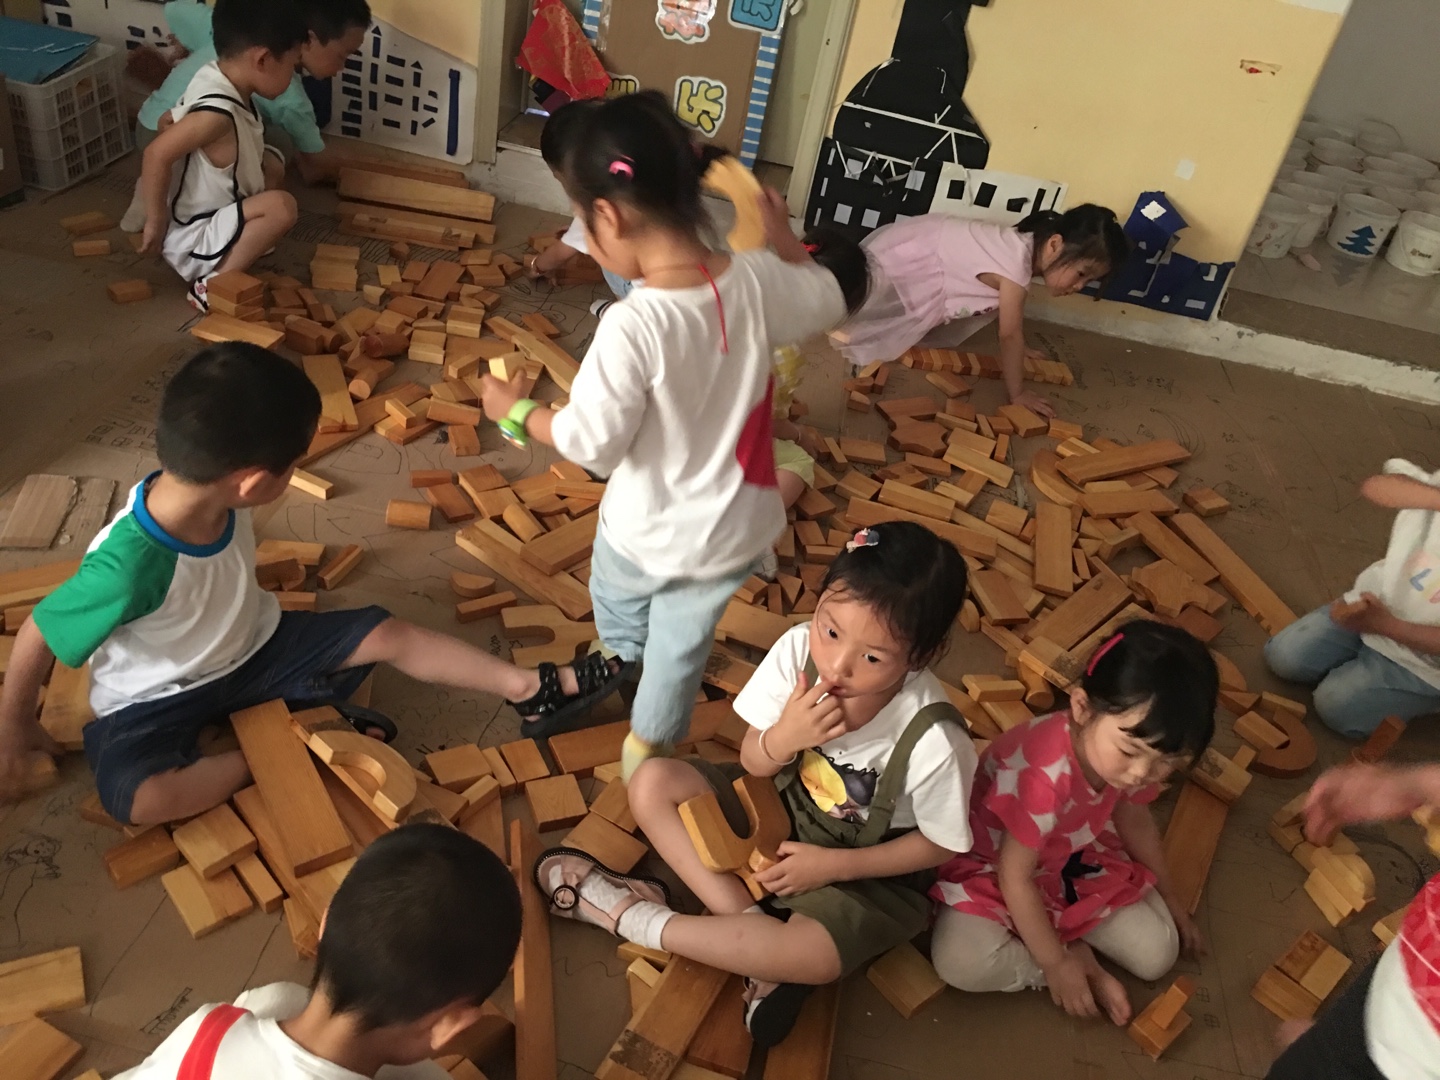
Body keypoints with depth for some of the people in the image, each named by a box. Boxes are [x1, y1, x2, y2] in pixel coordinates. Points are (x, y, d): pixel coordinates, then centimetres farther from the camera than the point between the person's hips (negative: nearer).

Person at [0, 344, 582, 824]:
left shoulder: (214, 498, -21)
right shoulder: (128, 567, -39)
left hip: (251, 646, 5)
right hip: (156, 699, -5)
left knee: (389, 633, -7)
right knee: (138, 797, -32)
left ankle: (530, 687, -1)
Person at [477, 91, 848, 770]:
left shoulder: (633, 326, -32)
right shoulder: (758, 281, -17)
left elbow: (592, 442, -23)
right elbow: (826, 303, 4)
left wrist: (517, 412, -6)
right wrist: (782, 235, 15)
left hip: (648, 532, -3)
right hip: (734, 529, 4)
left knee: (616, 598, 33)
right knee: (682, 643, 26)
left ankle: (615, 659, 65)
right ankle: (647, 748, 47)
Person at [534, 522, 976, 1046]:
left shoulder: (934, 742, -33)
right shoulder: (798, 649, -25)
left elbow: (940, 843, -13)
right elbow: (753, 763, -11)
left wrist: (834, 865, -20)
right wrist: (785, 737, -34)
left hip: (865, 870, -4)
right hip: (781, 807, 4)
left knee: (812, 957, -33)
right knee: (652, 783, -14)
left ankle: (636, 917, -12)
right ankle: (746, 917, -13)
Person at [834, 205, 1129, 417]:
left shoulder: (1028, 243, -6)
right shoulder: (1016, 264, -33)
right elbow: (1010, 334, -24)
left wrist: (1017, 349, 18)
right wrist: (1017, 394, -16)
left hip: (915, 242, 8)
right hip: (895, 262, -8)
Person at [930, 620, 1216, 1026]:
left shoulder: (1136, 753, -19)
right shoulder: (1043, 773, -42)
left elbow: (1134, 820, 5)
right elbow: (1016, 877, -28)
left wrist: (1169, 899, 17)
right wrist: (1057, 965, -19)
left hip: (1074, 863, 6)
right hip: (991, 867, -5)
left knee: (1158, 952, -5)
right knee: (961, 962, -29)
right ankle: (1077, 954, -8)